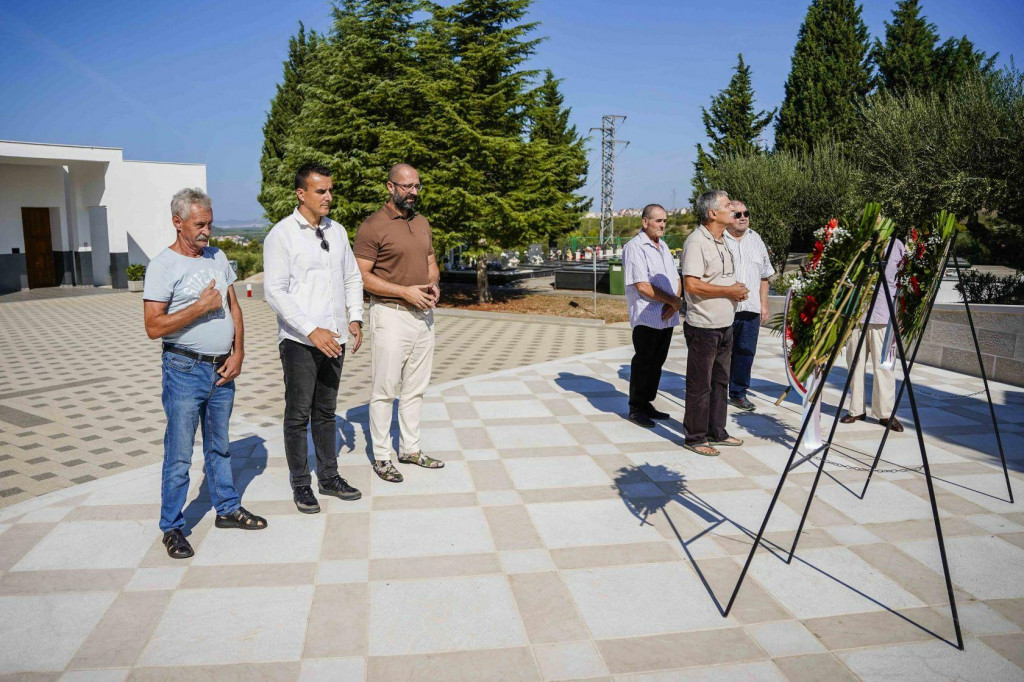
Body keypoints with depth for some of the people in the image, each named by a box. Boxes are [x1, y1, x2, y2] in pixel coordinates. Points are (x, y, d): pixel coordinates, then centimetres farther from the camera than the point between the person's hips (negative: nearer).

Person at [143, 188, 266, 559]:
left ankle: (228, 508, 31)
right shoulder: (163, 266, -10)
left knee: (219, 445, 18)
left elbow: (233, 308, 13)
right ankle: (172, 528, 14)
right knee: (179, 454, 1)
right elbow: (154, 327, -15)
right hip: (185, 371, -6)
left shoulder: (217, 257, 10)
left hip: (222, 370, 6)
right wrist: (201, 307, -17)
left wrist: (237, 353, 2)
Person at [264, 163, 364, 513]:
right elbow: (274, 291, -15)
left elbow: (353, 277, 17)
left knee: (326, 412, 15)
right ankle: (300, 484, 17)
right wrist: (312, 330, -21)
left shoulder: (337, 231, 10)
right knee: (298, 415, 4)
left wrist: (355, 318, 3)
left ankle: (329, 477, 26)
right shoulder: (281, 235, -9)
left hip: (333, 339, 6)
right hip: (299, 341, -5)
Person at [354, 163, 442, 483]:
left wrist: (433, 285, -2)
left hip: (423, 313, 7)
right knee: (385, 389, -1)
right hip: (390, 315, -7)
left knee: (416, 388, 14)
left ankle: (410, 448, 27)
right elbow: (362, 276, -13)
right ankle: (382, 456, 12)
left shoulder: (423, 223, 13)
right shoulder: (373, 226, -10)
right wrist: (406, 292, -20)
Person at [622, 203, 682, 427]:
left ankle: (647, 404, 23)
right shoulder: (634, 247, -10)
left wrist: (674, 304, -4)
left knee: (657, 363, 12)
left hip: (667, 317, 8)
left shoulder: (663, 247, 18)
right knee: (643, 364, -2)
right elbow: (642, 286, -18)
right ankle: (636, 409, 8)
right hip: (646, 318, -8)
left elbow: (676, 280, 16)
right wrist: (674, 300, -12)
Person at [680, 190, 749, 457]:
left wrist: (737, 289, 5)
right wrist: (728, 290, -17)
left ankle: (717, 432, 29)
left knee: (720, 381, 17)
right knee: (700, 385, 1)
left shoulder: (722, 241, 15)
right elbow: (691, 285, -24)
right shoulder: (696, 242, -16)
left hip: (725, 325, 9)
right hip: (703, 327, -9)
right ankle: (695, 438, 12)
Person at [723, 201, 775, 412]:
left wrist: (764, 304, 15)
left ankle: (738, 393, 19)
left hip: (751, 308, 5)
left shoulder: (756, 240, 16)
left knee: (745, 353, 7)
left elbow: (764, 276, 21)